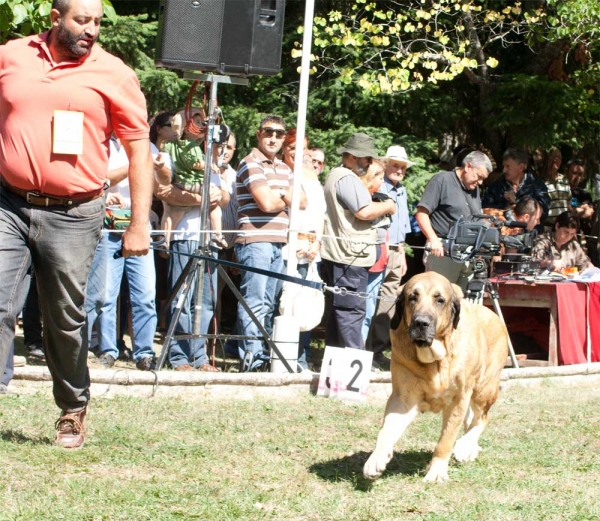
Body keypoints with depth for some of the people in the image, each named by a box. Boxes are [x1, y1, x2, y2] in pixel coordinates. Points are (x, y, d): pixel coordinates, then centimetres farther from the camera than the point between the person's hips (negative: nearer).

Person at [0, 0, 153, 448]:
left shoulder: (113, 75, 1)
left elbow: (139, 150, 3)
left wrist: (139, 225, -3)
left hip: (73, 215, -1)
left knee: (66, 320, 6)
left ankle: (73, 411, 23)